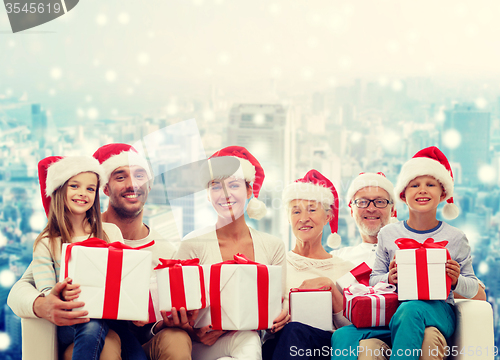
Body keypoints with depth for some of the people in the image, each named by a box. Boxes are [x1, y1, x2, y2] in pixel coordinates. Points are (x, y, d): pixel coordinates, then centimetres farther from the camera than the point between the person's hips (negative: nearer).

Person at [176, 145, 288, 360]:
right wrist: (196, 332, -24)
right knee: (247, 341, -36)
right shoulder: (193, 245, -3)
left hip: (251, 336, 3)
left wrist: (280, 317, -15)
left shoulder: (273, 247, 7)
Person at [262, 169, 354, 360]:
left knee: (295, 331, -36)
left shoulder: (345, 269, 17)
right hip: (278, 342, 0)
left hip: (326, 343, 0)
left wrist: (331, 287, -6)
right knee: (291, 331, -37)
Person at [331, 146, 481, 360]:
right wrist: (389, 279, -10)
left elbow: (473, 288, 11)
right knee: (342, 337, -25)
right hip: (391, 309, 2)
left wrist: (456, 281, -11)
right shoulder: (388, 234, 11)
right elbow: (373, 280, 12)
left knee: (411, 310, -41)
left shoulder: (455, 238, 7)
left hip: (436, 311, -2)